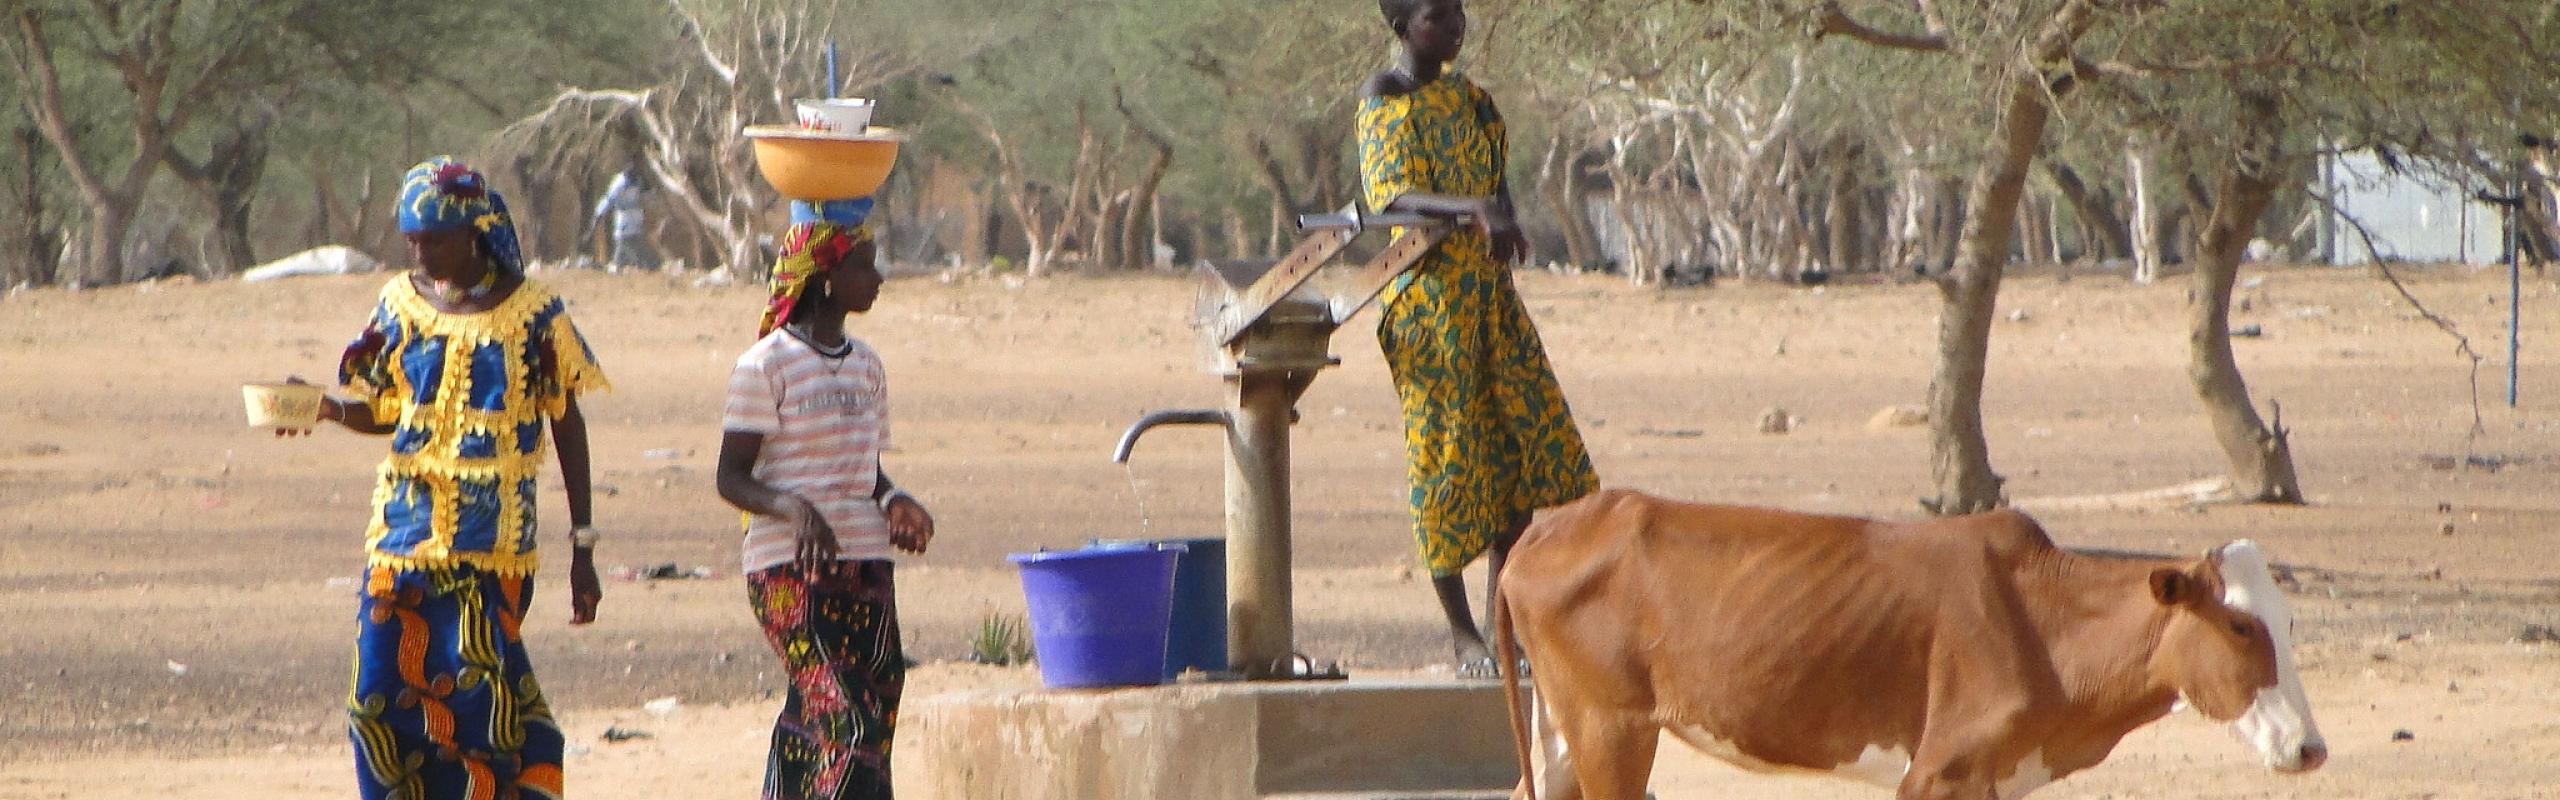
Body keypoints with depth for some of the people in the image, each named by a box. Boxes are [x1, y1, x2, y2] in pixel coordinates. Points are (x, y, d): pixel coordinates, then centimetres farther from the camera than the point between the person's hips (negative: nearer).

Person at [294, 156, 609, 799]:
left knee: (474, 682, -13)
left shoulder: (532, 313, -2)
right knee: (383, 692, -3)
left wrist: (583, 548, 1)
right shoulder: (403, 304, 8)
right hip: (405, 524, 4)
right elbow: (384, 414, 15)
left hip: (492, 538, -4)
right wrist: (325, 409, -7)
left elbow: (568, 429, 3)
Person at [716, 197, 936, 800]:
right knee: (845, 726, -17)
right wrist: (792, 508, -27)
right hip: (789, 570, -7)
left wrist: (893, 502, -1)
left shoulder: (866, 367, 14)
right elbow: (731, 477, -8)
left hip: (866, 567, 7)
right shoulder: (767, 365, -7)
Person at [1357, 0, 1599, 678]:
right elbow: (1394, 196, -25)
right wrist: (1474, 209, -41)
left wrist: (1505, 221, -3)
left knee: (1534, 444, 4)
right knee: (1447, 451, -4)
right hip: (1428, 300, -8)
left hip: (1489, 292, 8)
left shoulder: (1462, 95, 14)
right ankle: (1462, 634, 3)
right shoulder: (1386, 102, -10)